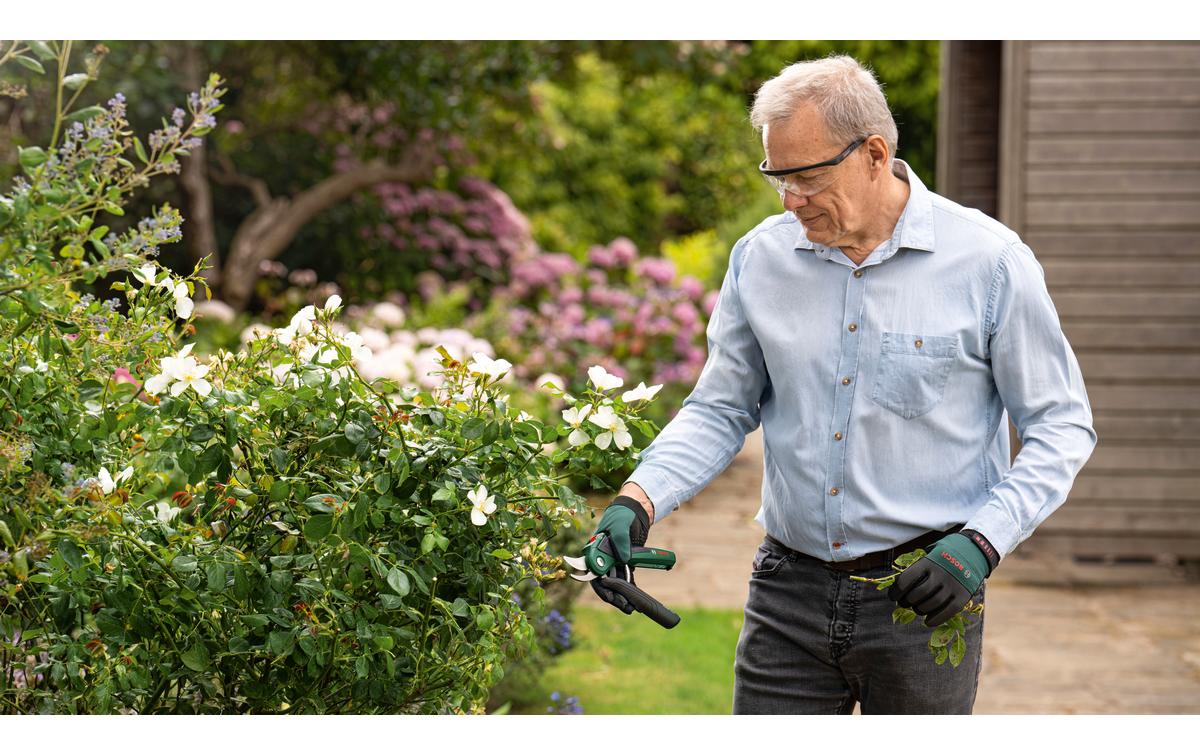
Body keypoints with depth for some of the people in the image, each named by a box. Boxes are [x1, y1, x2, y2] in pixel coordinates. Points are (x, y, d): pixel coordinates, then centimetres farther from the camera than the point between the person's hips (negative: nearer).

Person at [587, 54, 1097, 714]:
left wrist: (981, 543, -14)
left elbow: (1060, 426, -1)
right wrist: (639, 500, -5)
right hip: (790, 590, 3)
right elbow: (720, 409, 12)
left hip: (922, 595, -2)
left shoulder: (989, 261, -7)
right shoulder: (761, 257, 3)